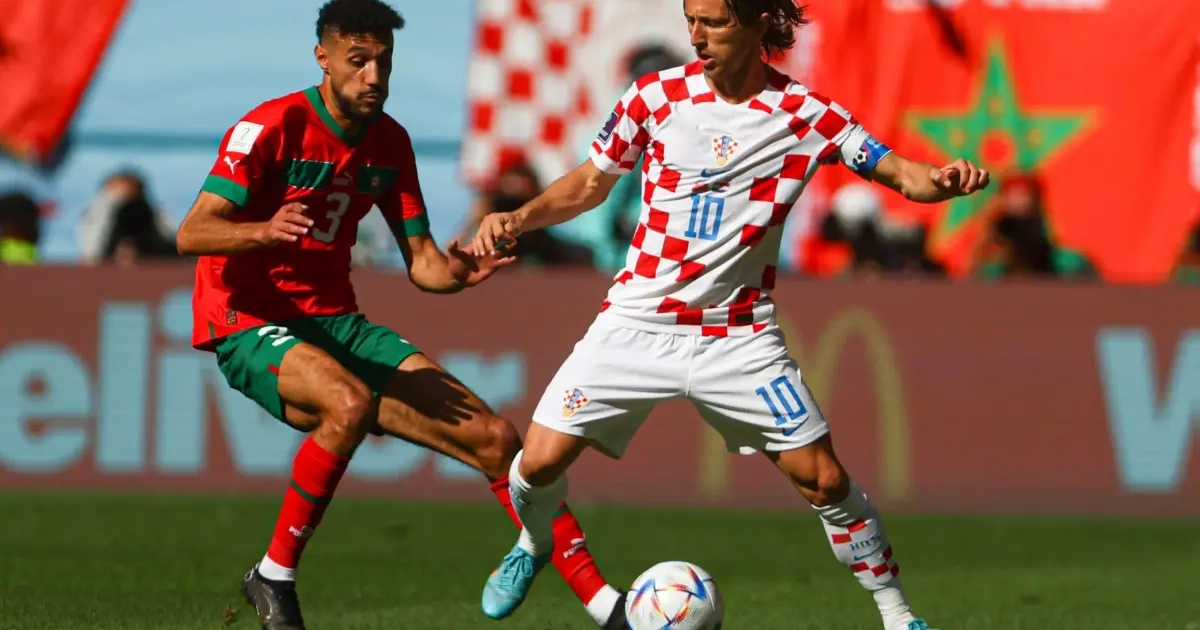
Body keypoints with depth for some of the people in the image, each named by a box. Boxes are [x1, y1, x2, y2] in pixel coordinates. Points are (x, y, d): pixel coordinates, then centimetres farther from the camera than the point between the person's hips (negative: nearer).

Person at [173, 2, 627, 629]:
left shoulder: (389, 142, 6)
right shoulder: (273, 126, -14)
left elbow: (420, 260, 9)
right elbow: (190, 234, -21)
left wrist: (455, 273, -15)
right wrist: (262, 231, -41)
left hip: (335, 321, 7)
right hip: (248, 324, -7)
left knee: (495, 438, -4)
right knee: (351, 402, -39)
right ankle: (273, 579, -22)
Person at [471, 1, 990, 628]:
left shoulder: (806, 115, -7)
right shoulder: (657, 95, -3)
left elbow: (901, 173, -6)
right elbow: (589, 183, 11)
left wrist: (942, 177, -28)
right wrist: (519, 217, -5)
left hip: (739, 335, -1)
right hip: (637, 323, 1)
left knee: (824, 479, -7)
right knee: (541, 461, -9)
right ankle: (533, 543, 26)